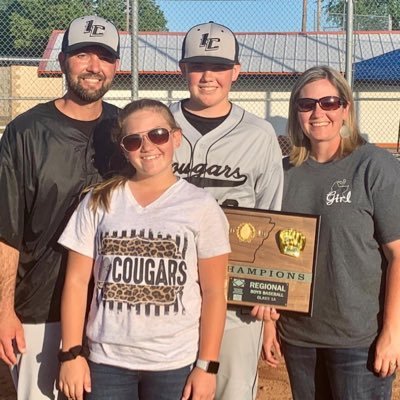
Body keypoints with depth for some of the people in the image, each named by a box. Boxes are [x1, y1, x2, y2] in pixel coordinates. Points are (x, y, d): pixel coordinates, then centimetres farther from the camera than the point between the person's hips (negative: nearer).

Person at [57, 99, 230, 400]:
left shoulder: (201, 205, -4)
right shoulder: (99, 202, 0)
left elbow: (214, 292, -3)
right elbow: (77, 280, 2)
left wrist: (207, 365, -5)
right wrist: (71, 353, -2)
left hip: (175, 364, -1)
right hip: (107, 360, 1)